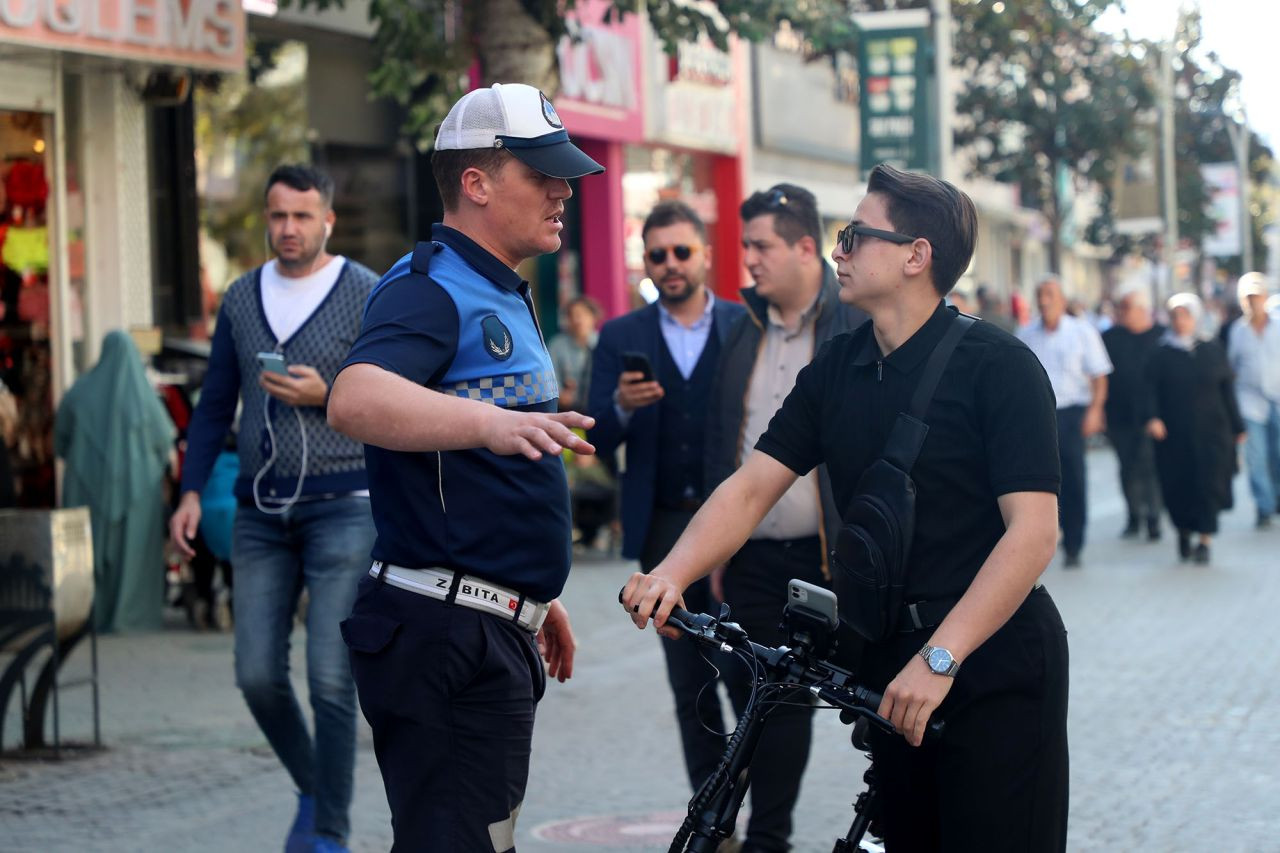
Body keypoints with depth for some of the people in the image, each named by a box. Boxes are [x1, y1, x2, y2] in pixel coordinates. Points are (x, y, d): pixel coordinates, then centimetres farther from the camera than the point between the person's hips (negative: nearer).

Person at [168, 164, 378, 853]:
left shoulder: (368, 296, -3)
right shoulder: (241, 298, 11)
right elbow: (215, 404, 15)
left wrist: (326, 397, -16)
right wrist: (192, 492, 7)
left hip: (340, 505, -4)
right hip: (260, 512, 4)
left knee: (329, 679, -7)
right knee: (257, 674, 2)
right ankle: (312, 790, 26)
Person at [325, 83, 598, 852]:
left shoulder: (505, 295, 19)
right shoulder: (430, 288, -13)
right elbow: (355, 399, -35)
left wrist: (538, 596, 29)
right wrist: (489, 421, -50)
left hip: (494, 635, 10)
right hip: (445, 638, -10)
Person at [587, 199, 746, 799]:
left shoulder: (747, 327, 3)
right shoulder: (621, 338, 8)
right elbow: (597, 441, 2)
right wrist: (621, 406, -19)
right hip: (664, 527, 2)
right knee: (690, 682, 7)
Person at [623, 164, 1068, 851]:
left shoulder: (998, 366, -12)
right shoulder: (836, 370, 8)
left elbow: (1033, 531, -19)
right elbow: (752, 486, 3)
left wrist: (941, 657, -25)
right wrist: (673, 572, -15)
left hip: (992, 660, -6)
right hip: (890, 666, 6)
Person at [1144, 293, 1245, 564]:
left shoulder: (1213, 352, 7)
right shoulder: (1161, 356, 4)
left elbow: (1227, 392, 11)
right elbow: (1151, 391, -4)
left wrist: (1237, 427, 10)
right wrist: (1153, 417, -22)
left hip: (1210, 432, 0)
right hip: (1174, 434, 0)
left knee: (1209, 484, -10)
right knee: (1178, 487, 1)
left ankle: (1204, 541, -8)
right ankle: (1184, 532, 26)